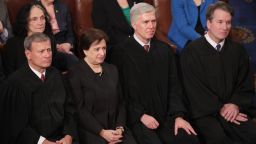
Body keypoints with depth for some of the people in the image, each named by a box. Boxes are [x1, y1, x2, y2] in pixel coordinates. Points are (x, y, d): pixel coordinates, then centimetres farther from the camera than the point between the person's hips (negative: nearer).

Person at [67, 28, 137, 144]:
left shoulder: (112, 70, 17)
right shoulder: (75, 74, -1)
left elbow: (120, 102, 15)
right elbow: (80, 110, -7)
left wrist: (120, 128, -1)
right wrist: (102, 132, -13)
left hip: (116, 129, 5)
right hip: (91, 131, -5)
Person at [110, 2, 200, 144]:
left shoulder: (165, 49, 10)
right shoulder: (121, 52, -5)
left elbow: (174, 86, 9)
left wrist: (178, 115, -3)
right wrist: (141, 116, -12)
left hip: (166, 116, 4)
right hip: (137, 119, -4)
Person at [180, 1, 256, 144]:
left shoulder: (238, 50, 10)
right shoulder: (192, 51, -3)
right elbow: (195, 89, -6)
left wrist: (236, 104, -8)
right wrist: (219, 109, -11)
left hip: (234, 109, 4)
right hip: (204, 111, -4)